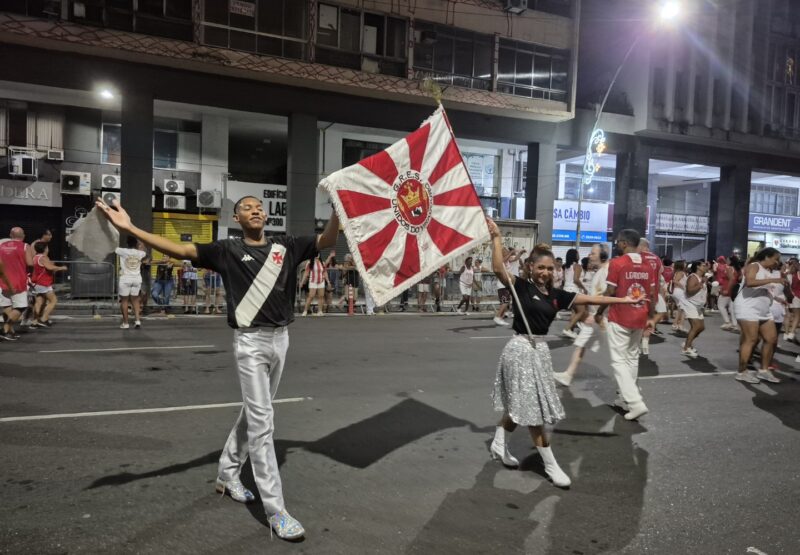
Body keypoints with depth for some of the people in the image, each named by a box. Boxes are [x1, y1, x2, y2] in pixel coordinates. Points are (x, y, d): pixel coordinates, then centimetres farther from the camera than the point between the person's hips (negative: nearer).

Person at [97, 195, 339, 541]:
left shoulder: (286, 247, 8)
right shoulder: (228, 250, -2)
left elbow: (327, 240, 3)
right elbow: (180, 250, -9)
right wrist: (129, 229, -19)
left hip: (280, 339, 5)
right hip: (251, 342, -5)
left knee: (253, 414, 19)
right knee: (261, 422, -6)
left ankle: (227, 476, 40)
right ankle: (276, 511, -1)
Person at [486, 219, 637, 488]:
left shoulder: (555, 294, 6)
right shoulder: (521, 286, -11)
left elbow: (589, 298, 9)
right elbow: (498, 269, -27)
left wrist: (623, 300, 10)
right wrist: (496, 237, -27)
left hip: (540, 349, 7)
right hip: (521, 349, -7)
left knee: (521, 406, 18)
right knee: (532, 408, 1)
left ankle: (499, 445, 37)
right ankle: (551, 465, 10)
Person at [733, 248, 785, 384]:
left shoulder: (767, 271, 20)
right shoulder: (754, 266, -6)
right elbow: (749, 282, -27)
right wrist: (772, 280, -26)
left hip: (764, 311, 9)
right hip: (748, 308, -9)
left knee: (772, 339, 7)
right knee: (751, 340, -10)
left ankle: (764, 370, 17)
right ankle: (742, 372, -4)